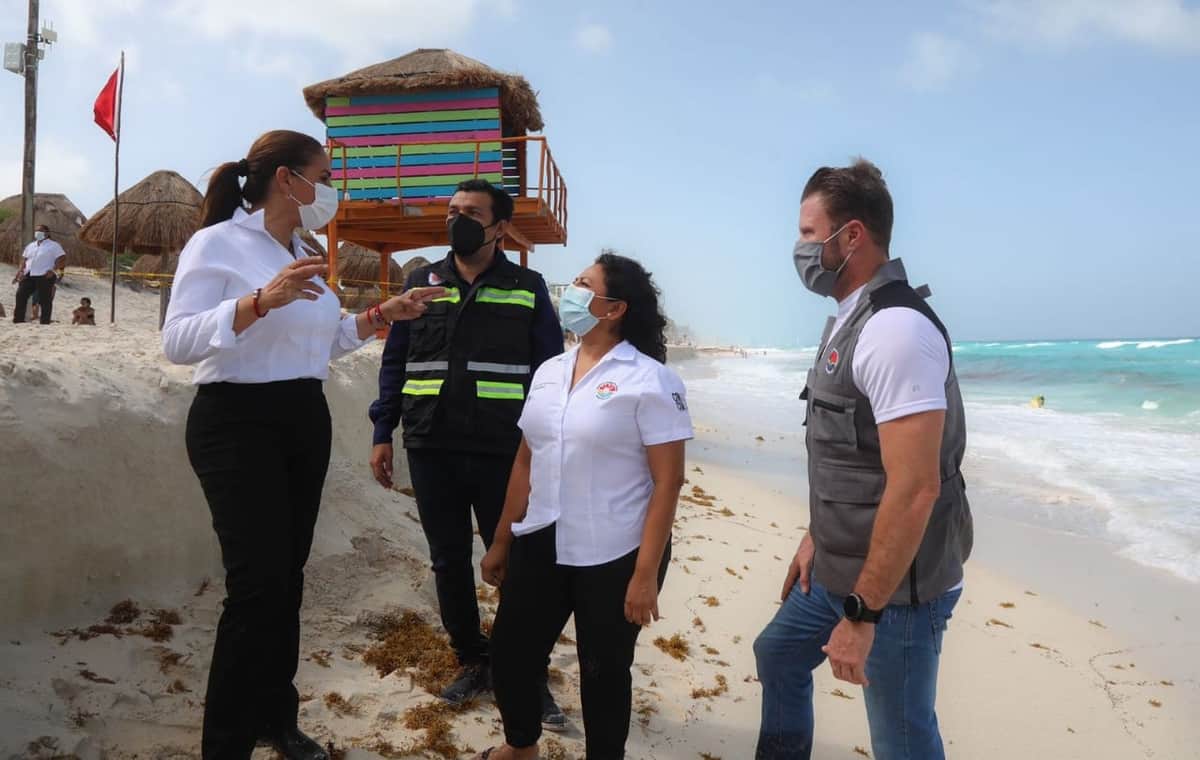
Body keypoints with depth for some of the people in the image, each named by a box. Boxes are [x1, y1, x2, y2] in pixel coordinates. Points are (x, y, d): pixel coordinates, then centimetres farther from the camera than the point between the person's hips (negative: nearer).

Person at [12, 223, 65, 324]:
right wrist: (19, 272, 9)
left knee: (44, 301, -5)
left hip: (45, 277, -6)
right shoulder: (30, 246, 22)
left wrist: (53, 270, -17)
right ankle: (18, 321, 5)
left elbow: (62, 259, -6)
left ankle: (44, 323, -2)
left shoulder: (54, 245, 3)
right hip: (28, 276, 6)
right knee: (20, 296, 0)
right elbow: (24, 260, 23)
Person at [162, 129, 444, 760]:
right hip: (239, 423, -8)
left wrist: (383, 314, 12)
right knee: (258, 583, -9)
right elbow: (177, 341, -19)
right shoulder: (218, 243, -10)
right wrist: (263, 299, -30)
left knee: (287, 577, 12)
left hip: (305, 423, 8)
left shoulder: (301, 253, 14)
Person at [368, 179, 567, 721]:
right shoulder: (420, 282, 9)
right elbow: (394, 362, 11)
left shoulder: (527, 289, 2)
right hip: (431, 451, 3)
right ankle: (472, 662, 30)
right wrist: (383, 434, 6)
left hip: (503, 454, -3)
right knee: (449, 562, 13)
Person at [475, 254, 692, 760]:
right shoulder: (549, 372, 8)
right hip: (540, 547, 6)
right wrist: (502, 542, 16)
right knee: (509, 654, 14)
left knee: (603, 672, 9)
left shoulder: (650, 380, -11)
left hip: (614, 557, -6)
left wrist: (646, 573, -17)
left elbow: (668, 481, -13)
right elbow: (526, 461, 14)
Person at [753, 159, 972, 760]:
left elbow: (915, 488, -28)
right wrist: (816, 539, 20)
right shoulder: (850, 322, 9)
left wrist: (861, 613, -24)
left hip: (895, 586, -10)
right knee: (777, 653, 25)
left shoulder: (896, 329, -23)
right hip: (841, 569, 10)